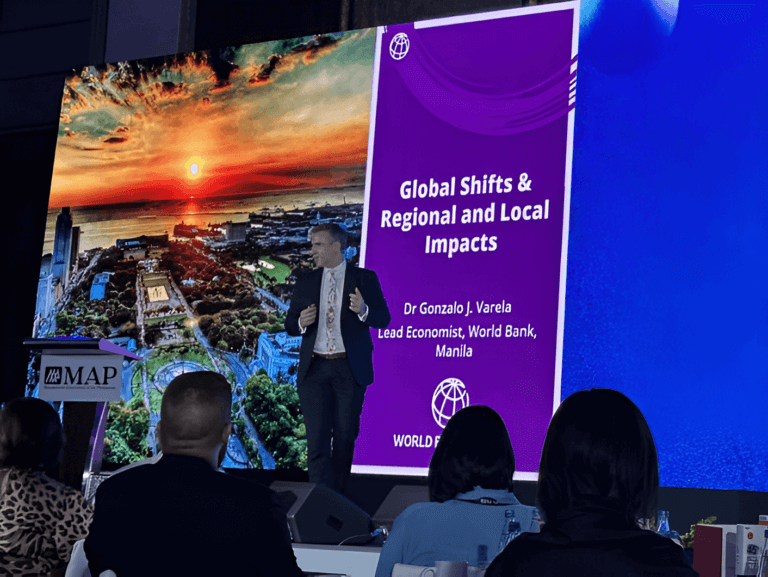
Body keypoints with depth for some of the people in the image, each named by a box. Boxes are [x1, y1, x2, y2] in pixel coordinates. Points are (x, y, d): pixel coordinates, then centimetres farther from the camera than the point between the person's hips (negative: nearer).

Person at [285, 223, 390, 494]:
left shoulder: (365, 279, 2)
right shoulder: (305, 283, 11)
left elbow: (383, 319, -3)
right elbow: (290, 325, 13)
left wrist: (363, 310, -24)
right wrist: (300, 322, -10)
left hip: (350, 369, -2)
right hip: (314, 369, 2)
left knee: (345, 436, 7)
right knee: (317, 438, -5)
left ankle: (338, 497, 23)